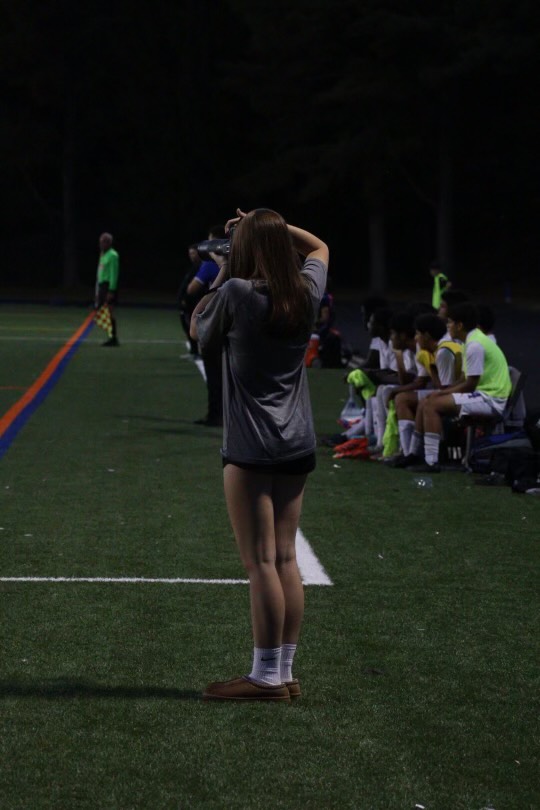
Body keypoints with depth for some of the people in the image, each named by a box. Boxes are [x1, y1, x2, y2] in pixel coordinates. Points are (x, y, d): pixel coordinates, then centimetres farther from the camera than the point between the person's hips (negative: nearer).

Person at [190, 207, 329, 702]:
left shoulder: (236, 293, -12)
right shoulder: (307, 292, 4)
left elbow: (199, 331, 6)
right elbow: (319, 247, 25)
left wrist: (221, 274, 12)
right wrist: (272, 226, 18)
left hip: (252, 448, -6)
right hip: (298, 445, 6)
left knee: (261, 563, -4)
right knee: (285, 560, 10)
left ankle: (266, 676, -2)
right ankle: (285, 672, 13)